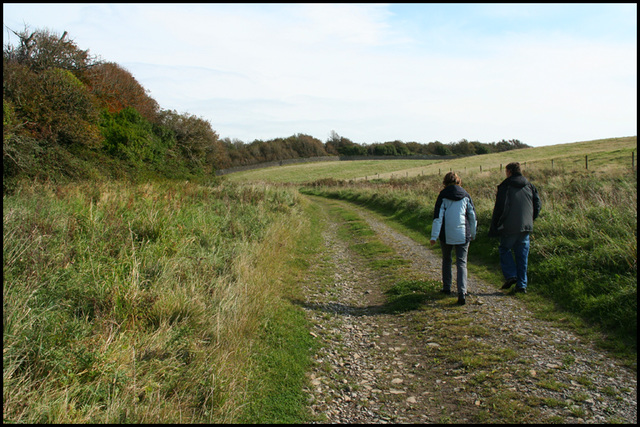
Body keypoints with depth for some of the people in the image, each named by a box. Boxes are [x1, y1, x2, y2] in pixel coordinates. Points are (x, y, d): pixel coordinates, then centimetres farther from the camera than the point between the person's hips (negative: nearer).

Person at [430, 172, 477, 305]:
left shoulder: (443, 196, -2)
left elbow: (438, 217, -8)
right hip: (463, 235, 1)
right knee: (462, 263, 1)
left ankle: (446, 288, 28)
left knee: (446, 260, 20)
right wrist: (473, 234, 22)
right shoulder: (465, 195, 5)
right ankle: (462, 292, -14)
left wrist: (434, 236, -8)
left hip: (446, 235, 0)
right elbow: (472, 216, 9)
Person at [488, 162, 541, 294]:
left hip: (510, 227, -4)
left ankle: (510, 275, -4)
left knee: (504, 249, 13)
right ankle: (522, 285, 11)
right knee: (522, 255, 9)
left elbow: (499, 209, -9)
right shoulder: (530, 186, 10)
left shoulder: (505, 186, -5)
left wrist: (493, 229, -5)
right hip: (526, 227, 5)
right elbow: (538, 205, 10)